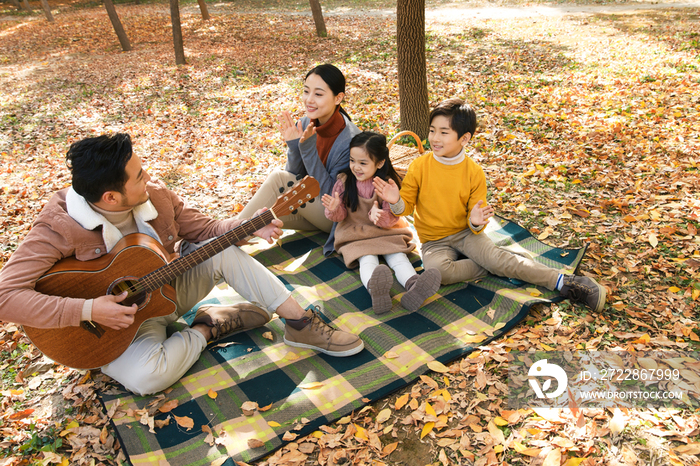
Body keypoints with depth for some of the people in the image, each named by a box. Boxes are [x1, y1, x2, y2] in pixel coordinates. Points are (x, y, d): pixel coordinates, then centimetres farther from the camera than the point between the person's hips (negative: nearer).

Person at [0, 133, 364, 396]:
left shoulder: (154, 195, -10)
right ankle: (208, 327, -7)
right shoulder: (60, 227, -25)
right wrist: (86, 310, -35)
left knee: (223, 251, -19)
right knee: (147, 375, -35)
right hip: (117, 318, -4)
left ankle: (301, 324, -12)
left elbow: (204, 230, -2)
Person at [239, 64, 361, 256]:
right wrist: (293, 146, -20)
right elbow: (295, 176, 0)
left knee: (279, 177, -22)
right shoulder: (306, 125, -7)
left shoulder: (350, 140, -25)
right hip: (311, 207, 6)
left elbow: (331, 193, -23)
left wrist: (308, 148, -31)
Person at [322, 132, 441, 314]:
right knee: (367, 260, -29)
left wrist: (379, 216, -33)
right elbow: (341, 215, 2)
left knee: (398, 256, -25)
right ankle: (375, 290, -59)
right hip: (355, 234, -1)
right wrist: (334, 209, -23)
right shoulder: (344, 182, -2)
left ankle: (413, 285, -50)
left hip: (386, 231, 2)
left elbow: (393, 217, -9)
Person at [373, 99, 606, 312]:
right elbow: (406, 206, -4)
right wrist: (396, 202, -27)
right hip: (434, 241, 0)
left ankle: (562, 282, -20)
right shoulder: (419, 167, -9)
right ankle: (494, 267, -16)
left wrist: (476, 222, -27)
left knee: (496, 257, -26)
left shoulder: (474, 172, -7)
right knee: (437, 270, -32)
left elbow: (476, 213, -3)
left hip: (465, 233, 0)